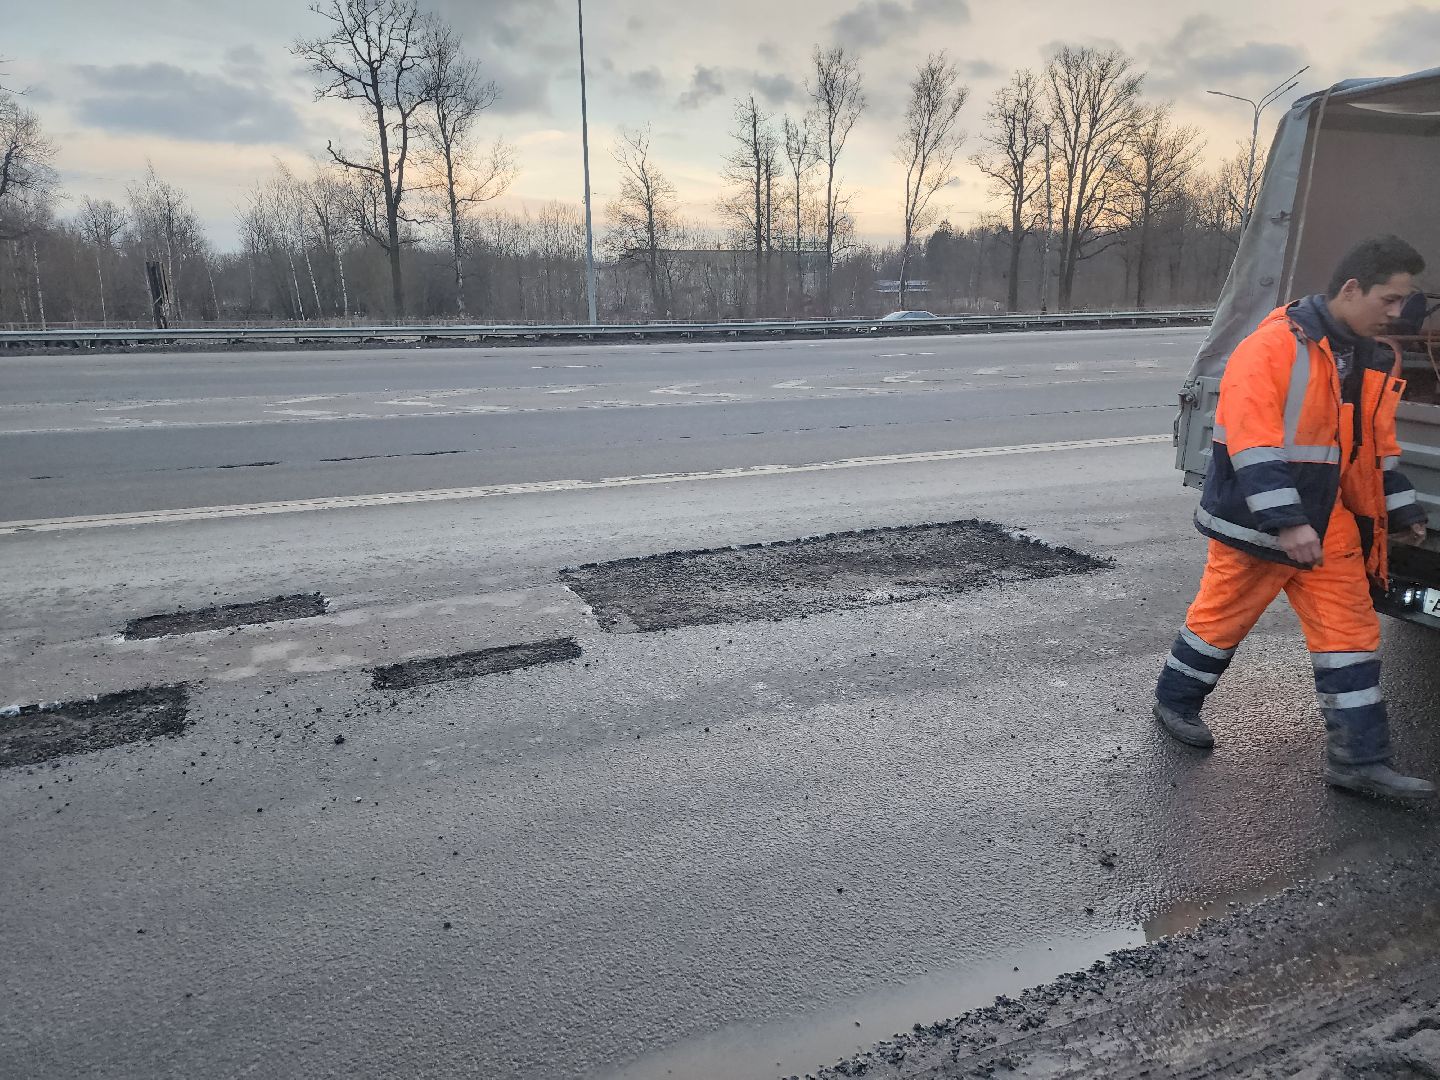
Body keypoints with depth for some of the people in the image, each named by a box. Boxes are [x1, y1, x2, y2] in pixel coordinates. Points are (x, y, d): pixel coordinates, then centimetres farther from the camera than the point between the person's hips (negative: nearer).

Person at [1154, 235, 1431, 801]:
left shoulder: (1367, 359, 10)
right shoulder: (1273, 347, -17)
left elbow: (1376, 446, 20)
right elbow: (1253, 443, -25)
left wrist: (1401, 512, 21)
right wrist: (1286, 522, -29)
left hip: (1327, 526, 8)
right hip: (1256, 522, -8)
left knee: (1351, 628, 5)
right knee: (1222, 617, 7)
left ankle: (1358, 759, 12)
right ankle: (1175, 700, 31)